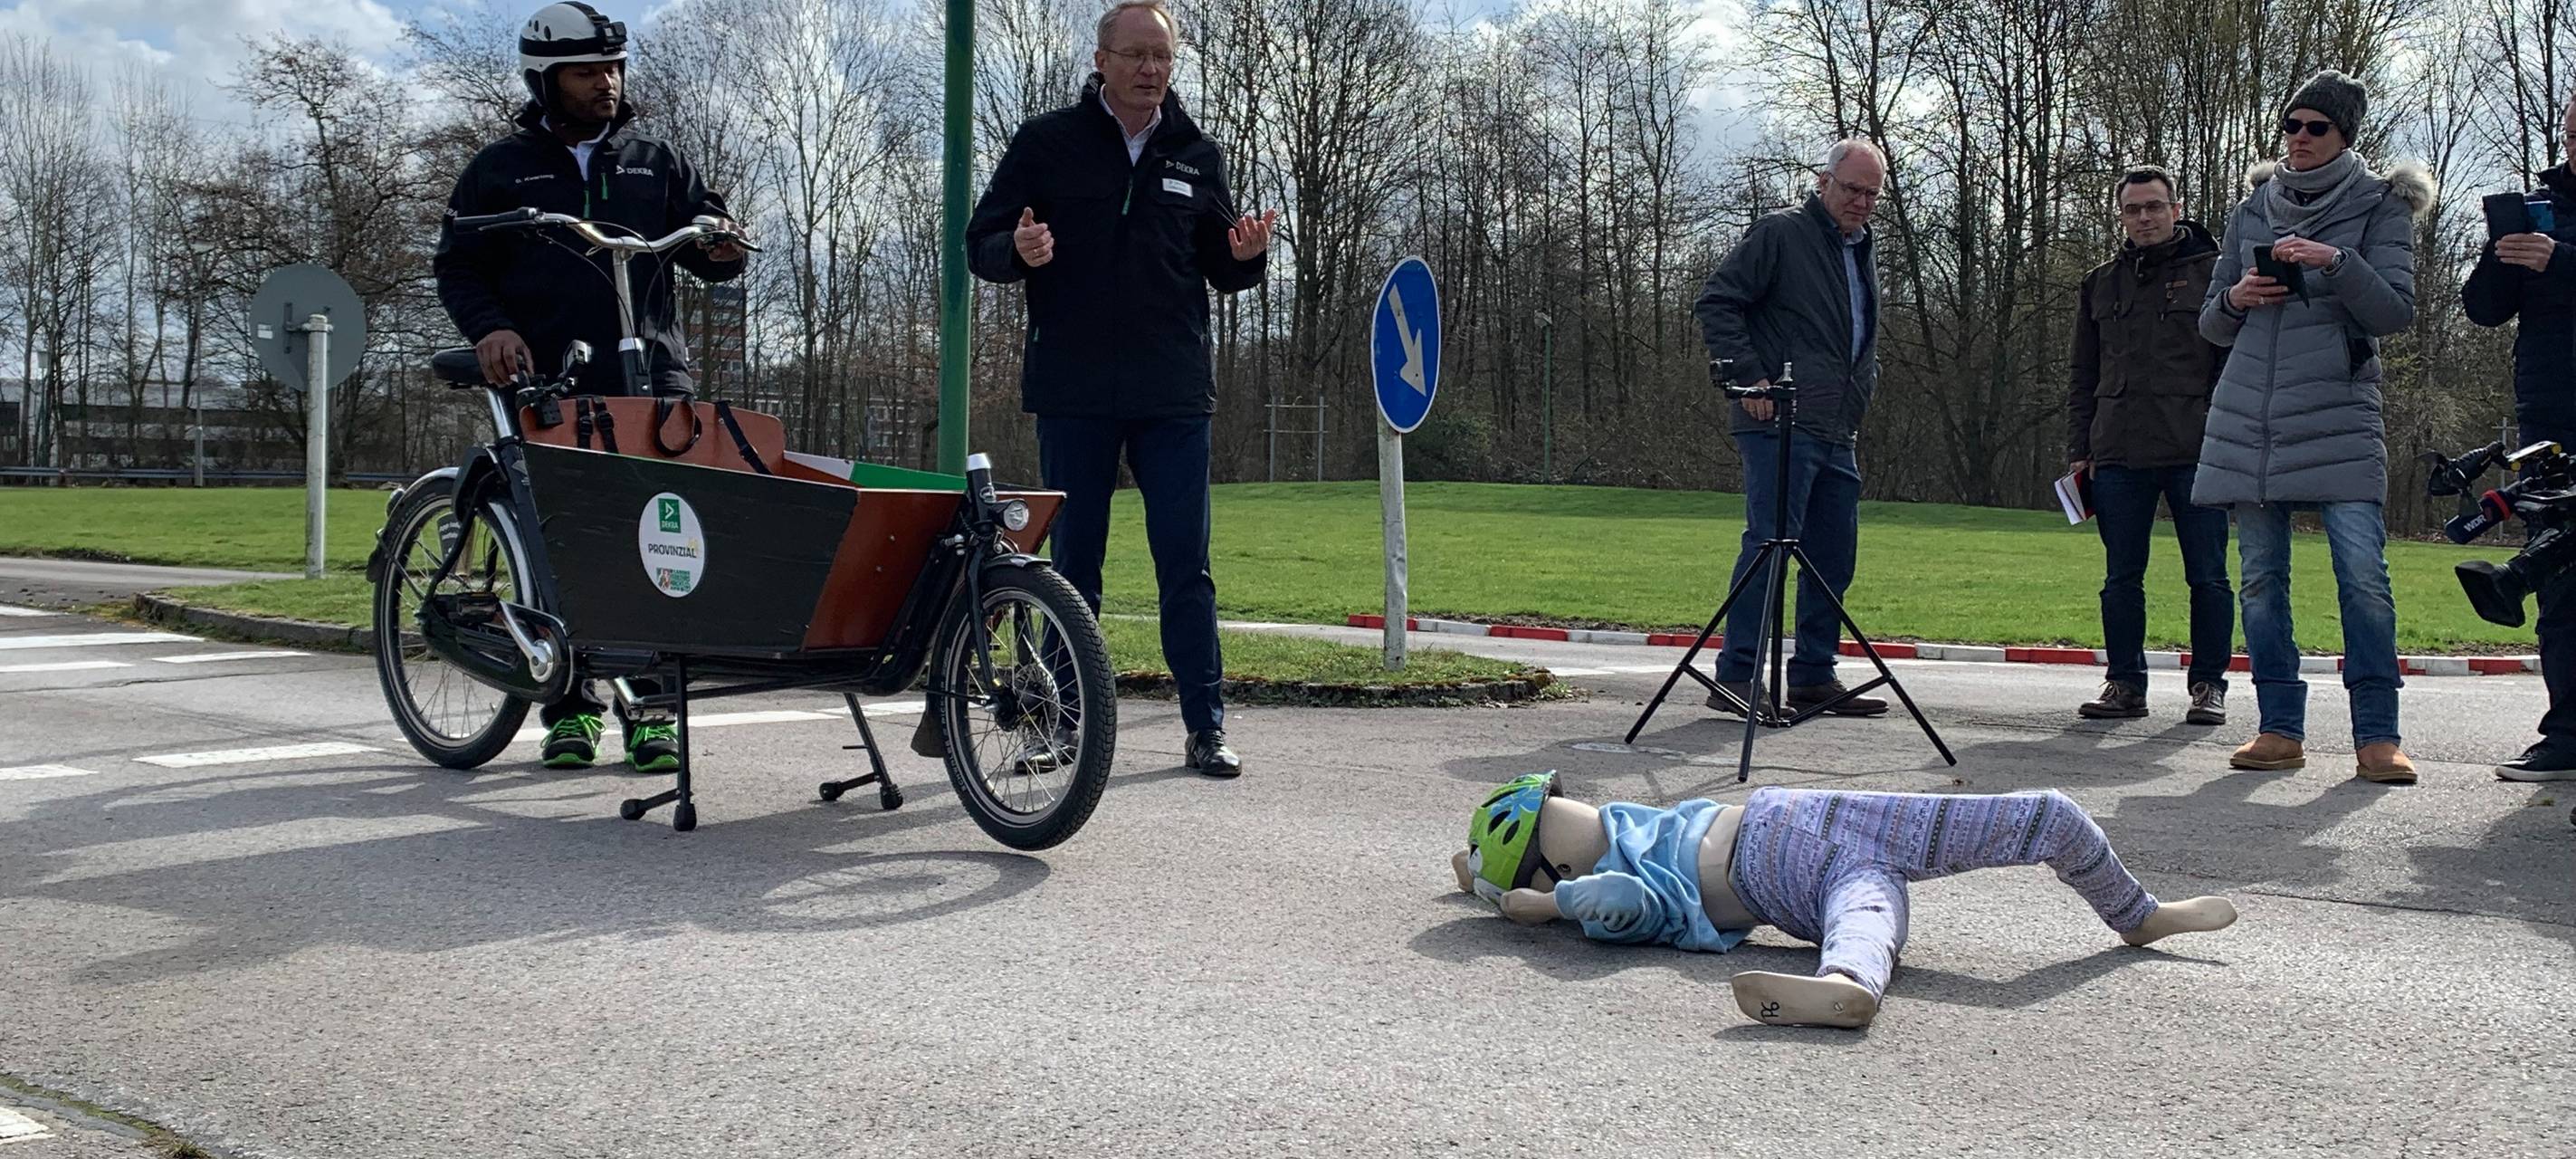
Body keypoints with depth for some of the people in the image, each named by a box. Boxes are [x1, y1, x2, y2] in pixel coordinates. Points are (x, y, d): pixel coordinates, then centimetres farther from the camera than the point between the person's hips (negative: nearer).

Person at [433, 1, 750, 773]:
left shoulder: (655, 161, 16)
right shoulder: (502, 168, 13)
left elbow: (704, 239, 17)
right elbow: (458, 267, 12)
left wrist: (720, 246, -8)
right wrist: (489, 328, -8)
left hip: (650, 375, 1)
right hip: (547, 383, 0)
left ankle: (651, 706, 0)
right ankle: (569, 705, 9)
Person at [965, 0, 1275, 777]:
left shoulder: (1197, 156, 10)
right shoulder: (1046, 143, 3)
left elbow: (1221, 271, 17)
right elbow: (981, 246, 3)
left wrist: (1246, 255, -6)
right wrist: (1018, 251, -20)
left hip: (1174, 394, 1)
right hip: (1073, 392, -1)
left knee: (1185, 565, 1)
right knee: (1073, 562, 7)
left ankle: (1206, 727, 6)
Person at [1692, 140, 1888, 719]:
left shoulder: (1863, 252, 23)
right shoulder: (1780, 234, -3)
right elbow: (1716, 302, -10)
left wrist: (1863, 385, 17)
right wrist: (1750, 377, -16)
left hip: (1838, 433, 9)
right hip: (1781, 425, -9)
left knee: (1834, 555, 9)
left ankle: (1814, 676, 18)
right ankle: (1736, 678, -11)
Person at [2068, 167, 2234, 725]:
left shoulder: (2212, 273, 6)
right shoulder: (2100, 285, 16)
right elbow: (2084, 380, 19)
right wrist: (2079, 452, 10)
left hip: (2196, 454, -3)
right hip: (2118, 456, 3)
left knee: (2208, 577, 1)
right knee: (2121, 579, 5)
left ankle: (2209, 684, 10)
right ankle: (2125, 683, 13)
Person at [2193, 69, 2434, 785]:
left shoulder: (2381, 207, 7)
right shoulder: (2253, 210, 16)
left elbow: (2396, 312, -4)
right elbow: (2214, 325, 19)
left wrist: (2338, 263, -18)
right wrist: (2235, 299, -3)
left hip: (2338, 418, -4)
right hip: (2248, 419, 4)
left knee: (2364, 574, -13)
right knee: (2260, 577, 2)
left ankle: (2377, 737, -9)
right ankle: (2281, 729, 7)